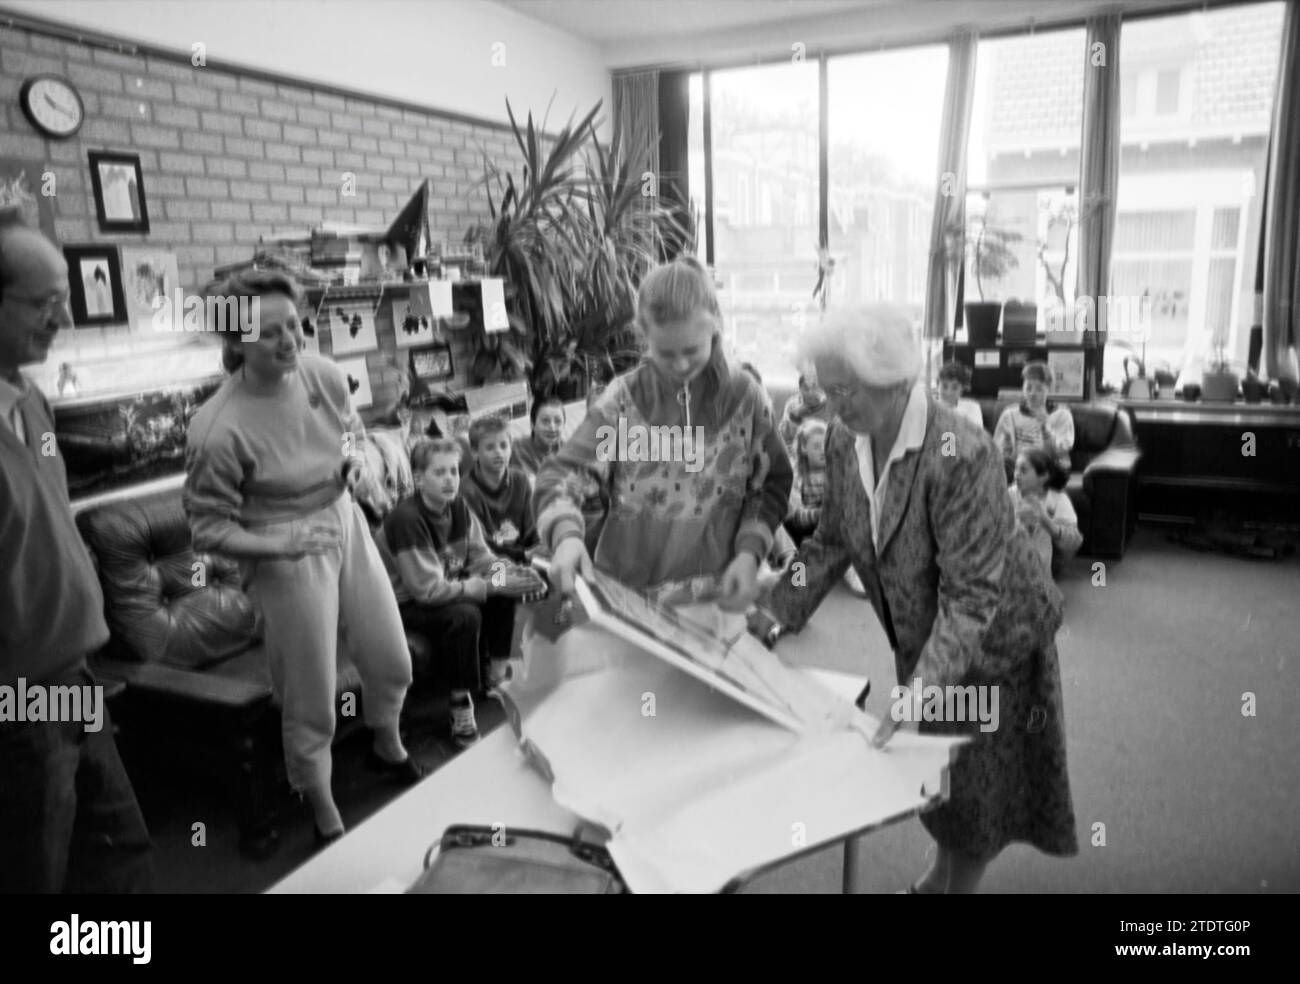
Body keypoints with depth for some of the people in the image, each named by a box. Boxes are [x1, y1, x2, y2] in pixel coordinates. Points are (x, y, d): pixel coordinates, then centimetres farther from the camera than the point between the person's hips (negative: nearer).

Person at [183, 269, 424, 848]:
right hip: (287, 559, -5)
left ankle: (388, 749, 52)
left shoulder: (323, 373, -9)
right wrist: (282, 545, -25)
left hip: (347, 527, 6)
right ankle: (326, 818, 35)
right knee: (311, 702, 8)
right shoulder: (219, 430, -24)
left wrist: (356, 456, -9)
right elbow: (208, 528, -14)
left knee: (392, 662, 18)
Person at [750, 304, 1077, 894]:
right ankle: (942, 872, 49)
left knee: (982, 774, 12)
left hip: (994, 636, -6)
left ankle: (960, 882, 38)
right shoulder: (843, 442, -12)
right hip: (922, 638, 6)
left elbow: (971, 597, -33)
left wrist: (918, 687, -41)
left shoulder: (960, 456, -34)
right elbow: (831, 542, -1)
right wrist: (774, 617, -10)